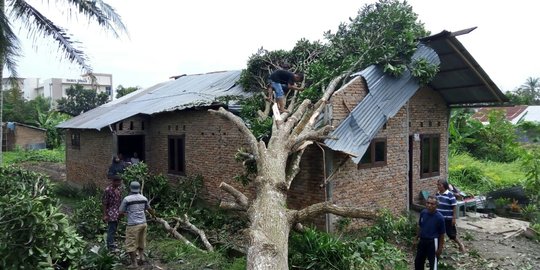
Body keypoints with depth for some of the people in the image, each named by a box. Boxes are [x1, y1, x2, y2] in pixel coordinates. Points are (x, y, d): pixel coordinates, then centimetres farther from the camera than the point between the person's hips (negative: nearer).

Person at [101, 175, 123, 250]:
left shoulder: (119, 188, 4)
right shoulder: (108, 190, -17)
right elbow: (104, 203, -14)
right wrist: (105, 215, -14)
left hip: (117, 212, 7)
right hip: (111, 213, -7)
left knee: (114, 228, 18)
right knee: (111, 229, -3)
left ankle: (111, 242, 34)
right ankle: (110, 246, 6)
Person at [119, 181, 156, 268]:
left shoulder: (127, 199, -11)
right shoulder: (144, 198, 5)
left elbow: (121, 213, -4)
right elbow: (149, 209, 22)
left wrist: (125, 214, 20)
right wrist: (153, 215, 42)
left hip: (133, 225, -5)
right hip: (143, 223, 5)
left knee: (131, 244, 6)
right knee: (141, 241, 25)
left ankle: (134, 263, 9)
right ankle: (141, 255, 28)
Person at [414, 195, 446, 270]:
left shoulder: (439, 217, -19)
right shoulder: (423, 213, -5)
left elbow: (442, 234, -11)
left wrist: (440, 248, -9)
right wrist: (416, 239, 12)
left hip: (433, 242, -5)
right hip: (422, 240, 6)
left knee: (433, 264, 6)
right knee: (418, 261, 19)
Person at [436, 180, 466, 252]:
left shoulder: (450, 195, -15)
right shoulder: (437, 194, 4)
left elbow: (454, 207, -13)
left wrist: (454, 218, -15)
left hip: (448, 219, -6)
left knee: (451, 234, 4)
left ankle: (460, 244, 29)